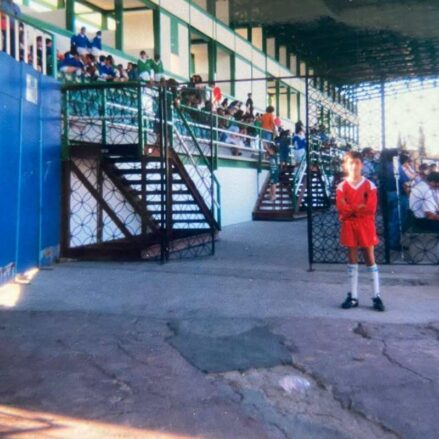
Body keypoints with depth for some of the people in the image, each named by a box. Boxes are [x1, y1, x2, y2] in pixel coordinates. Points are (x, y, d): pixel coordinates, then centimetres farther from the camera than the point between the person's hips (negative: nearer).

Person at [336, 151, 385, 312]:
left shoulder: (369, 185, -1)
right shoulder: (342, 186, 1)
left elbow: (371, 207, -11)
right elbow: (341, 208, -10)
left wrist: (351, 208, -11)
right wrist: (360, 208, -13)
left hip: (366, 225, -1)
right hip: (349, 226, 1)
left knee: (370, 259, 1)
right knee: (352, 259, 6)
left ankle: (377, 296, 6)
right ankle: (353, 297, 12)